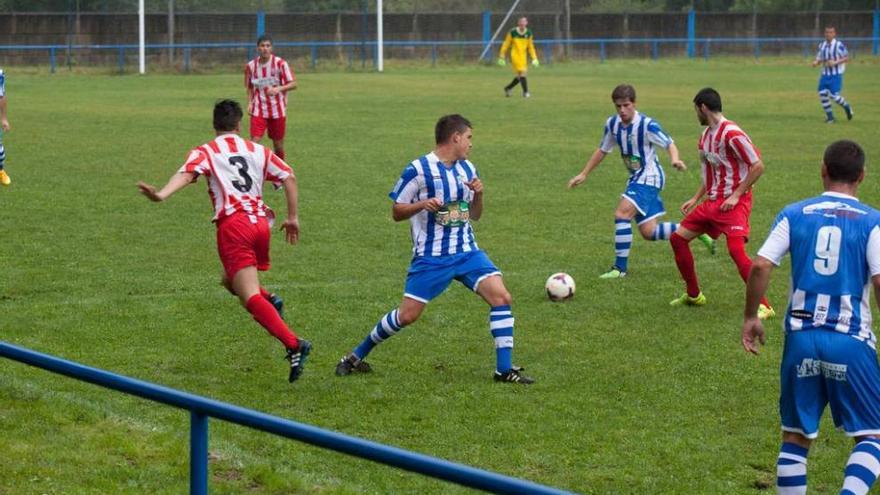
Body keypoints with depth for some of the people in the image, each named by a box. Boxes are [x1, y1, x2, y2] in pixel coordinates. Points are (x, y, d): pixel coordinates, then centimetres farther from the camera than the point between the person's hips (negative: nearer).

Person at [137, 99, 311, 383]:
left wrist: (161, 195, -27)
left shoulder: (205, 152, 10)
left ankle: (294, 345, -28)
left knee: (251, 298, -13)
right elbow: (289, 177, 13)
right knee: (231, 281, 29)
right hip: (261, 222, 5)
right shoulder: (258, 151, 21)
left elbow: (186, 175, -10)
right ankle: (270, 301, 5)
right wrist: (292, 218, 20)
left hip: (233, 224, -5)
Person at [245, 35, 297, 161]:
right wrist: (250, 103, -3)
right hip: (258, 110, 1)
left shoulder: (280, 63, -8)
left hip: (277, 110, -1)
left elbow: (293, 84, -10)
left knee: (278, 143, 7)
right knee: (254, 141, -14)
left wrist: (278, 89, -28)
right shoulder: (251, 66, 0)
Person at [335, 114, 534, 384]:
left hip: (466, 251, 5)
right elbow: (396, 212, -3)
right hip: (431, 257, -5)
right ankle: (356, 357, 16)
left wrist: (478, 194, -2)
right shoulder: (418, 170, -9)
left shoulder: (467, 169, 10)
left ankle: (504, 369, -6)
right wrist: (421, 205, -21)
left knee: (501, 297, -13)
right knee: (407, 314, -5)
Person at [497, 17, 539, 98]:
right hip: (515, 56, -5)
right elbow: (506, 45, -1)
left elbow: (531, 47, 12)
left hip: (523, 57, 5)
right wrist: (501, 57, -1)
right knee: (522, 73, -16)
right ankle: (525, 92, -12)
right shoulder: (512, 33, -8)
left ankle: (508, 88, 27)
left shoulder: (528, 33, 3)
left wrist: (534, 58, 5)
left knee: (519, 76, 6)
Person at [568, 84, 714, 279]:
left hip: (649, 176, -8)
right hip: (636, 178, 8)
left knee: (622, 214, -23)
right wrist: (583, 174, 15)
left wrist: (675, 160, -42)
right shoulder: (612, 124, 2)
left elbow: (669, 144, -20)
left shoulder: (647, 125, -19)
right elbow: (602, 150, 15)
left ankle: (620, 268, -16)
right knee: (648, 232, 7)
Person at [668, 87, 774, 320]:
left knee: (736, 250, -23)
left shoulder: (731, 134, -18)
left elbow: (758, 166, -18)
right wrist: (696, 199, 16)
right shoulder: (706, 134, 12)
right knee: (678, 238, 9)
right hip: (712, 201, 10)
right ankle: (694, 295, 23)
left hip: (734, 202, -10)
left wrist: (736, 195, -19)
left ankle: (764, 306, -17)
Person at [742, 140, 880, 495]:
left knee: (796, 436, 14)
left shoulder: (795, 214, 4)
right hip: (851, 341, -2)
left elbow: (760, 266, -4)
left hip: (801, 337, 2)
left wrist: (750, 317, 8)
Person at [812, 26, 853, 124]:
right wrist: (816, 62, -8)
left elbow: (847, 58, -9)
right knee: (823, 94, -3)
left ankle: (847, 107, 18)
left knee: (833, 95, -12)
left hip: (836, 75, -6)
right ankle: (830, 117, 12)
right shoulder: (822, 45, 7)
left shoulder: (839, 45, -11)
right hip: (825, 74, 6)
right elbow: (819, 59, 15)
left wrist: (835, 62, -22)